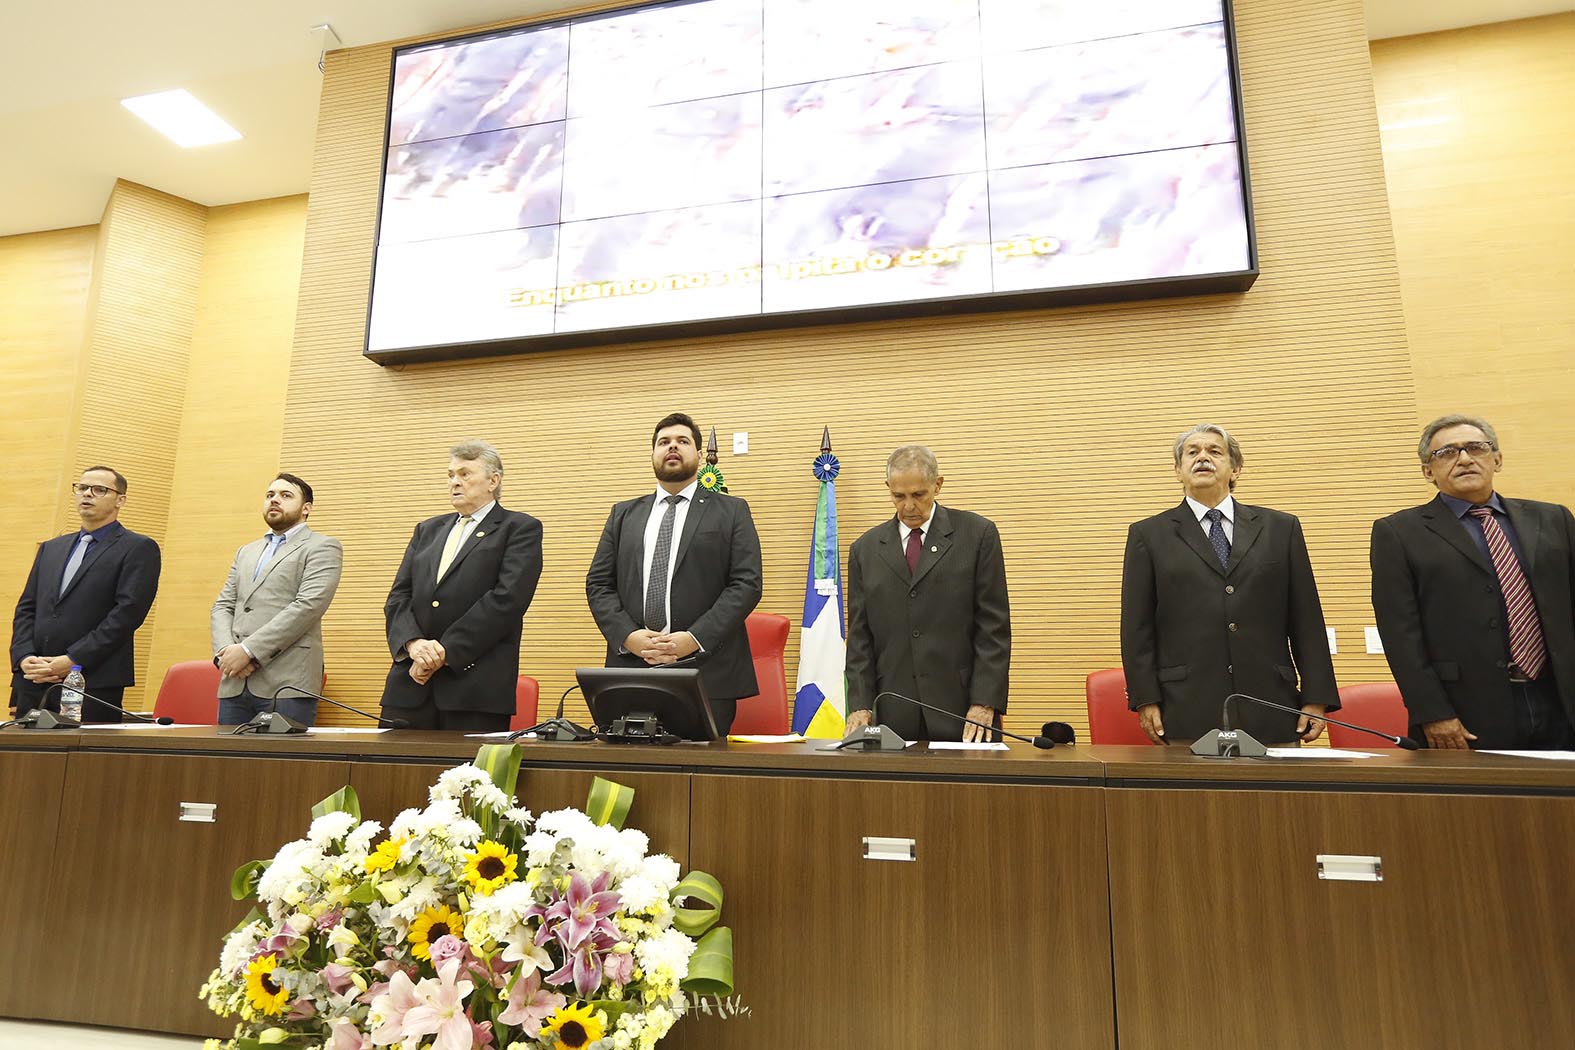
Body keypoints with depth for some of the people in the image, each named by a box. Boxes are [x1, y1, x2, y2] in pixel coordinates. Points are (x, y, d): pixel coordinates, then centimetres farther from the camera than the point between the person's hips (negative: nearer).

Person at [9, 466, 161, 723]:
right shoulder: (50, 548, 21)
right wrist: (24, 657, -2)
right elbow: (26, 608, 16)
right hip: (33, 683, 6)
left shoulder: (139, 548, 0)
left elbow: (128, 612, -10)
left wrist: (72, 661, -14)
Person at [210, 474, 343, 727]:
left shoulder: (321, 547, 2)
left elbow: (308, 606, -11)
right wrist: (227, 650, -4)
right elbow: (222, 607, 16)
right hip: (236, 683, 6)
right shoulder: (246, 552, 25)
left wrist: (248, 649, -14)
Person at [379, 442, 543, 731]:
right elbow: (399, 596, 13)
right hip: (411, 682, 5)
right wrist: (412, 642, -8)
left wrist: (446, 651, -13)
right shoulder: (428, 530, 21)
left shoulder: (520, 529, 2)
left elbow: (507, 599, -10)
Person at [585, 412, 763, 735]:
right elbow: (598, 583, 11)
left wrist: (695, 639, -13)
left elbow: (746, 584, -3)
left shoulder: (731, 511, 7)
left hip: (707, 673, -2)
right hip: (631, 667, 3)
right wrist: (627, 635, -7)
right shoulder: (623, 514, 17)